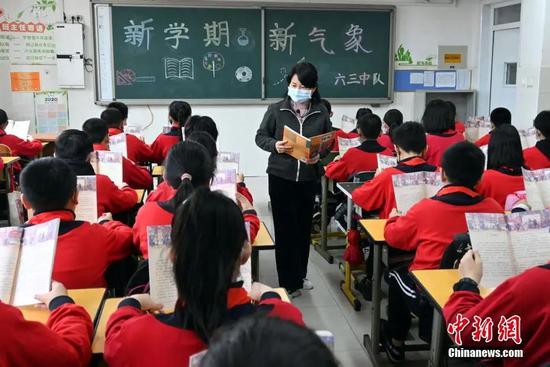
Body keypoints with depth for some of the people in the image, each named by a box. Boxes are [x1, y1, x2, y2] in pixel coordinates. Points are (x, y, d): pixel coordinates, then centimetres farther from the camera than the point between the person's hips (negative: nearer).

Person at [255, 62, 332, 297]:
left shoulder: (321, 113, -1)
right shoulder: (276, 110, -5)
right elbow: (260, 137, 2)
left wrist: (319, 156, -13)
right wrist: (274, 145, -18)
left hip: (309, 178, 2)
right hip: (281, 178, -2)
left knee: (304, 227, 14)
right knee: (285, 228, 2)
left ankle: (299, 275, 33)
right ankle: (288, 282, 13)